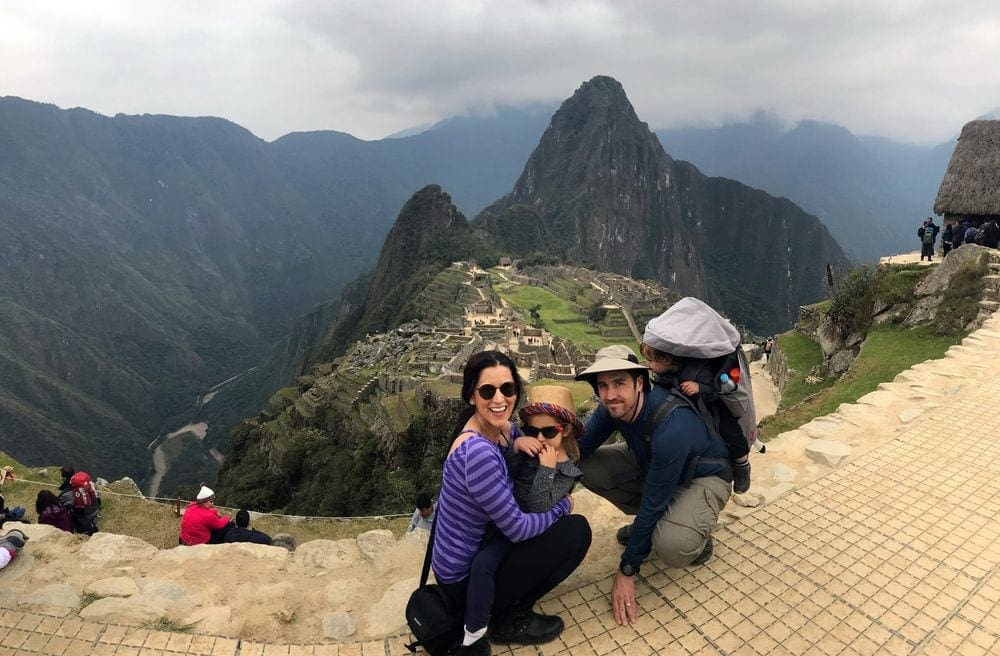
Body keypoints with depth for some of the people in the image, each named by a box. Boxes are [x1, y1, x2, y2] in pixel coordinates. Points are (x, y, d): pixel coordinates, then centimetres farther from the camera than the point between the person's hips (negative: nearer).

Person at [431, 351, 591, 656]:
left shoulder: (502, 429, -3)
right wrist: (564, 506, -7)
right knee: (576, 532, -11)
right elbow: (518, 528, -24)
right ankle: (506, 619, 4)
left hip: (472, 552, 8)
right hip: (465, 580, -8)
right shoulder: (477, 451, -30)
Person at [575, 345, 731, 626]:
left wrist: (626, 571, -22)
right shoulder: (613, 407, -18)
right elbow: (579, 449, -6)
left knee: (672, 547, -37)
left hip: (704, 476, -7)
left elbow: (652, 504, -31)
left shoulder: (670, 429, -39)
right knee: (587, 467, -13)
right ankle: (650, 525, 8)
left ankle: (697, 535, 1)